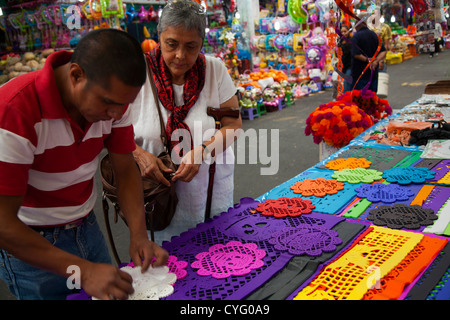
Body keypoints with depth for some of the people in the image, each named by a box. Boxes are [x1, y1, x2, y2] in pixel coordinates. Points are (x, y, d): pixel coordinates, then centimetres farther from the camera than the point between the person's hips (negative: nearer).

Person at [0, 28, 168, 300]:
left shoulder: (112, 97, -10)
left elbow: (126, 169, -3)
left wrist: (139, 235, -16)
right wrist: (82, 271, -31)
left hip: (87, 228, 6)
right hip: (31, 244, -5)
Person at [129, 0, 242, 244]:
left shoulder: (215, 69, -3)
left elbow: (233, 125, -1)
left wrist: (201, 152, -17)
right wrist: (138, 154, -20)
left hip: (212, 191, 2)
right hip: (158, 190, -1)